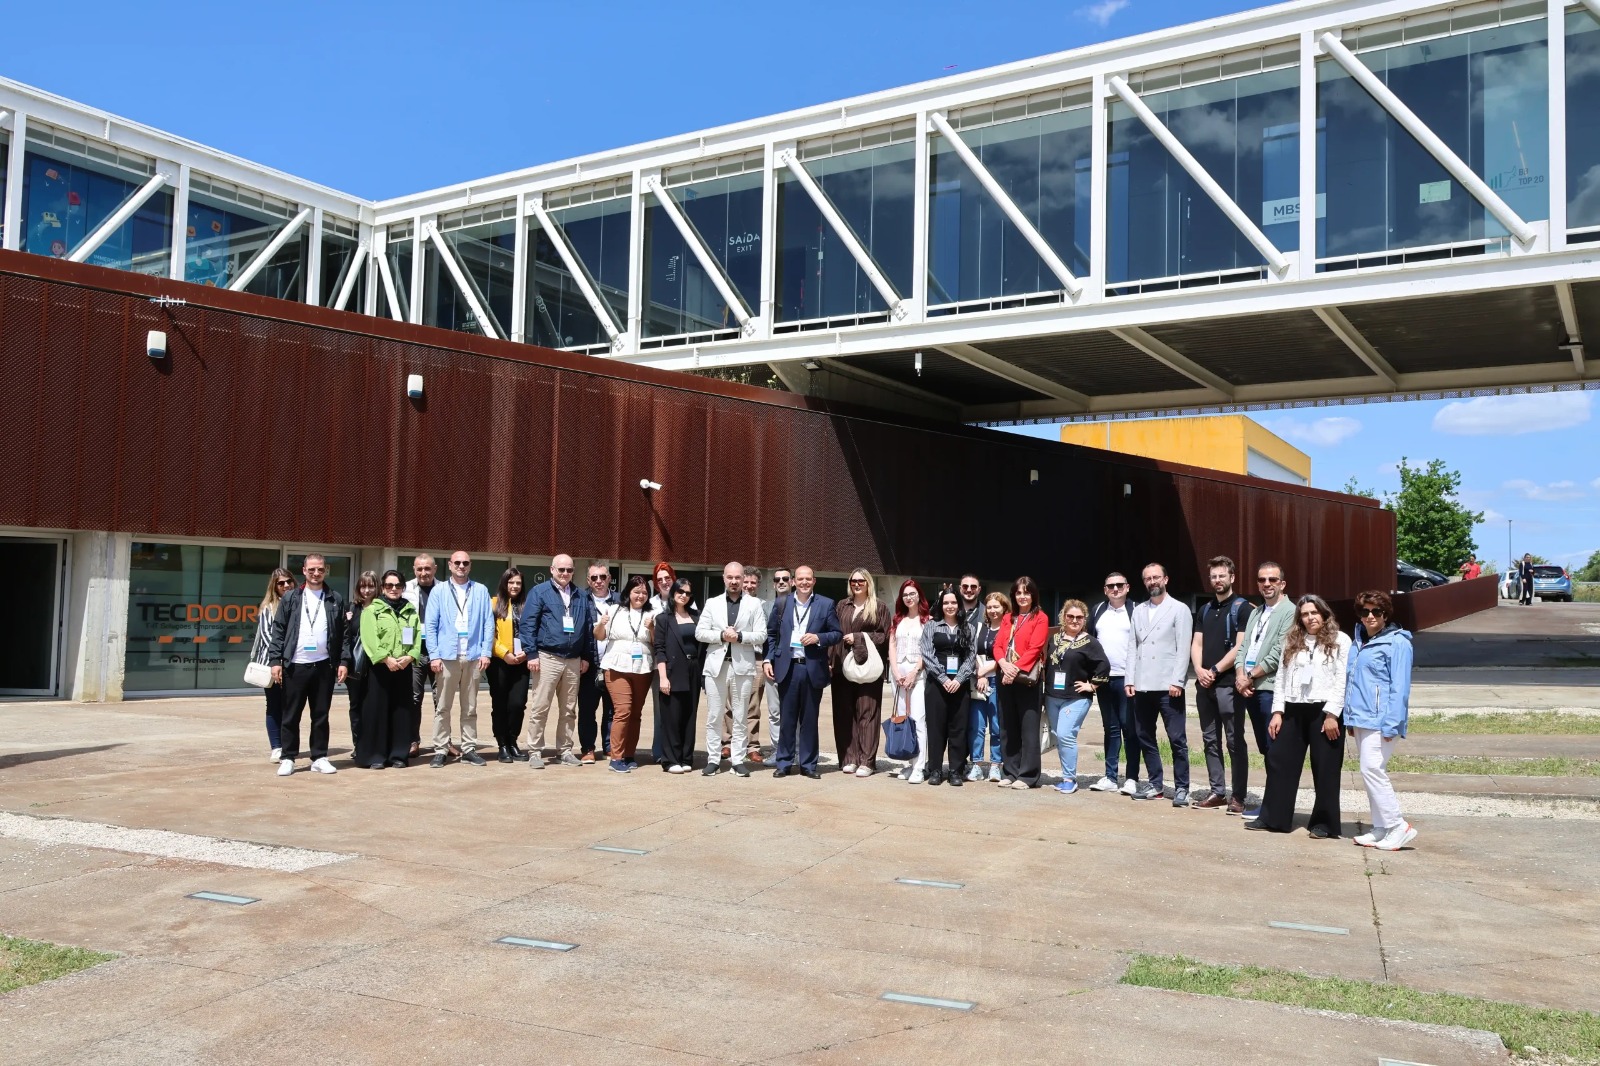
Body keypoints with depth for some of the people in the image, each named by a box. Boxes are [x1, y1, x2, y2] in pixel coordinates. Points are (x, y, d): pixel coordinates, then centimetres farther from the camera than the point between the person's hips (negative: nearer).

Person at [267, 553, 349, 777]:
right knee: (291, 716, 5)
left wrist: (343, 662, -1)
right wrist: (276, 660, -5)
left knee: (321, 715, 7)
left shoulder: (335, 600, 7)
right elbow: (278, 631, 3)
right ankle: (288, 758, 13)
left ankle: (319, 758, 14)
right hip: (295, 665, -1)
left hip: (324, 665, 1)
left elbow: (343, 634, 6)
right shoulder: (290, 598, 5)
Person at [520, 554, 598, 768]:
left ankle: (565, 750, 17)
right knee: (540, 708, -3)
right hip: (548, 658, -4)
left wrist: (587, 657, 9)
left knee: (569, 710, 9)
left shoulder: (581, 597, 14)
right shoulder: (539, 592, 0)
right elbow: (527, 624, -5)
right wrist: (531, 654, -12)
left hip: (574, 660, 4)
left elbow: (588, 628, 15)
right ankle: (535, 752, 5)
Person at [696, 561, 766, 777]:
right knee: (714, 717, 3)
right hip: (716, 665, 1)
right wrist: (721, 635, -12)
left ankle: (738, 760, 10)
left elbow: (761, 635, 0)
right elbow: (699, 632, 2)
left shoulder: (754, 604, 6)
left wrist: (740, 636, -14)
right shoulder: (712, 603, 9)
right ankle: (713, 759, 10)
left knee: (740, 717, 4)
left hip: (742, 665, -1)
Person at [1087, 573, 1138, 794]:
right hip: (1103, 678, 4)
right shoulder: (1098, 611, 12)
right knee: (1110, 728, 10)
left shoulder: (1135, 612, -2)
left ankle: (1132, 778, 3)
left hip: (1126, 678, -4)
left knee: (1130, 728, -2)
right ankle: (1110, 778, 14)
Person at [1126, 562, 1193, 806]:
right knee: (1146, 738, 10)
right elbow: (1133, 647, 12)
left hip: (1168, 687, -5)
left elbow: (1183, 649, -6)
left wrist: (1177, 681, -14)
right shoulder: (1138, 611, 15)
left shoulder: (1179, 610, 0)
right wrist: (1130, 680, 4)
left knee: (1177, 739, -3)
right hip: (1142, 686, 5)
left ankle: (1181, 788, 5)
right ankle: (1154, 784, 19)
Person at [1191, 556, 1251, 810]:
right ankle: (1217, 792, 14)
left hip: (1228, 684, -6)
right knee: (1210, 740, 8)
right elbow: (1196, 644, 12)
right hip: (1204, 684, 6)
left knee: (1235, 741, -3)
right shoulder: (1204, 609, 16)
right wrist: (1199, 670, -5)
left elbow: (1240, 647, -10)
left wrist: (1214, 671, -10)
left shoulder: (1241, 607, -2)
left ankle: (1238, 796, 1)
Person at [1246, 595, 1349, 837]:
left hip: (1324, 711, -5)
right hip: (1293, 710, 5)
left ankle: (1324, 822, 14)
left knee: (1325, 768, 3)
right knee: (1279, 762, 4)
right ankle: (1272, 817, 12)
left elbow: (1343, 680, -8)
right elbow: (1282, 678, 12)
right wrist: (1278, 711, 5)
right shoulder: (1291, 641, 14)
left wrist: (1332, 713, -14)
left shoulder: (1340, 641, -1)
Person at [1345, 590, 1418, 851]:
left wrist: (1391, 724, -18)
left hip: (1380, 720, -8)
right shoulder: (1359, 642, 16)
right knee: (1372, 772, 10)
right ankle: (1381, 829, 17)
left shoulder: (1397, 643, -8)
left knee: (1372, 770, -13)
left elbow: (1400, 687, -13)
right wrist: (1350, 718, 16)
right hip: (1361, 719, 8)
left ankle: (1399, 827, -4)